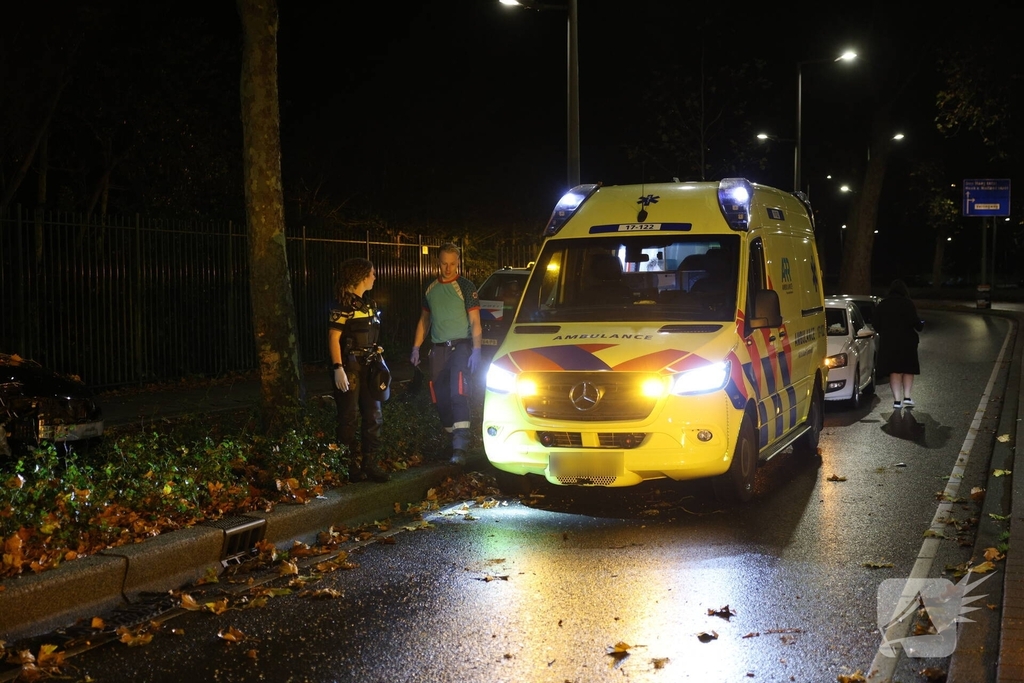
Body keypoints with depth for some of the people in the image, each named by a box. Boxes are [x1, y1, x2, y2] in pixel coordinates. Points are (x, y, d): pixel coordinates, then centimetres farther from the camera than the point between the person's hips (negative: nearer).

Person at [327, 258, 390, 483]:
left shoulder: (369, 304, 14)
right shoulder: (343, 304, -10)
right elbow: (333, 337, -15)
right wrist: (338, 368, -22)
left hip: (367, 366, 8)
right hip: (349, 366, -8)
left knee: (374, 416, 8)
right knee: (349, 418, -1)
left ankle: (371, 464, 14)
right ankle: (351, 466, 7)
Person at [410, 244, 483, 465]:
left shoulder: (466, 287, -4)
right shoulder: (431, 289, 11)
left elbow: (475, 322, -7)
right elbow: (424, 320, 20)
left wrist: (476, 351, -15)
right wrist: (416, 347, 14)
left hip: (460, 345, -6)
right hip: (438, 348, 6)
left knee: (458, 394, -19)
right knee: (440, 398, 6)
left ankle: (460, 447, -22)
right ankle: (452, 437, 21)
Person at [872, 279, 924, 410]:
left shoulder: (881, 305, 5)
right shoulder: (907, 304, -7)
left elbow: (876, 326, 6)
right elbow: (915, 322, -10)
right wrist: (921, 325, 11)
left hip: (888, 342, 2)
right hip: (906, 341, -2)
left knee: (894, 370, 4)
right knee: (908, 369, 11)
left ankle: (897, 400, -2)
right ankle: (907, 397, 4)